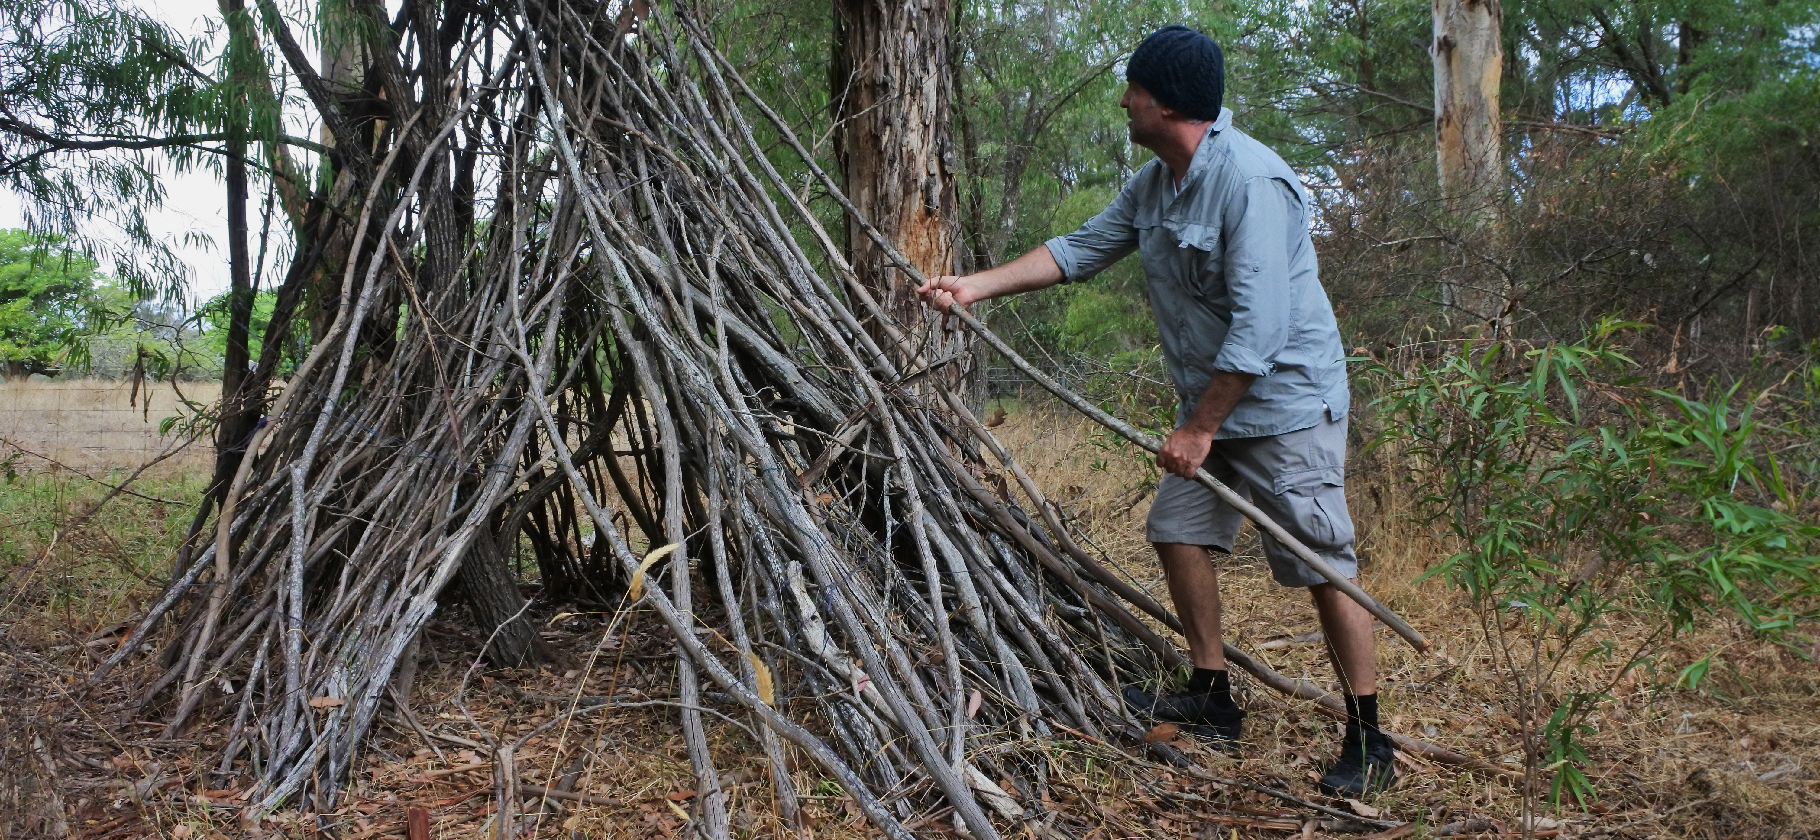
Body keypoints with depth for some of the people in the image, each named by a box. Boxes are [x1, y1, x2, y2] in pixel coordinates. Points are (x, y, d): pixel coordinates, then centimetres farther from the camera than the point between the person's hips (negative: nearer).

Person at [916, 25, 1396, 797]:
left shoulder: (1251, 182, -24)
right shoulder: (1154, 183, 6)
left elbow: (1259, 325, -28)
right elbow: (1083, 248, 15)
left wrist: (1198, 429, -24)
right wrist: (977, 286, 9)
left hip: (1283, 402, -10)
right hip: (1212, 404, 10)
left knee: (1322, 567, -7)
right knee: (1179, 530, 11)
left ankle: (1368, 747, 2)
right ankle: (1212, 699, 23)